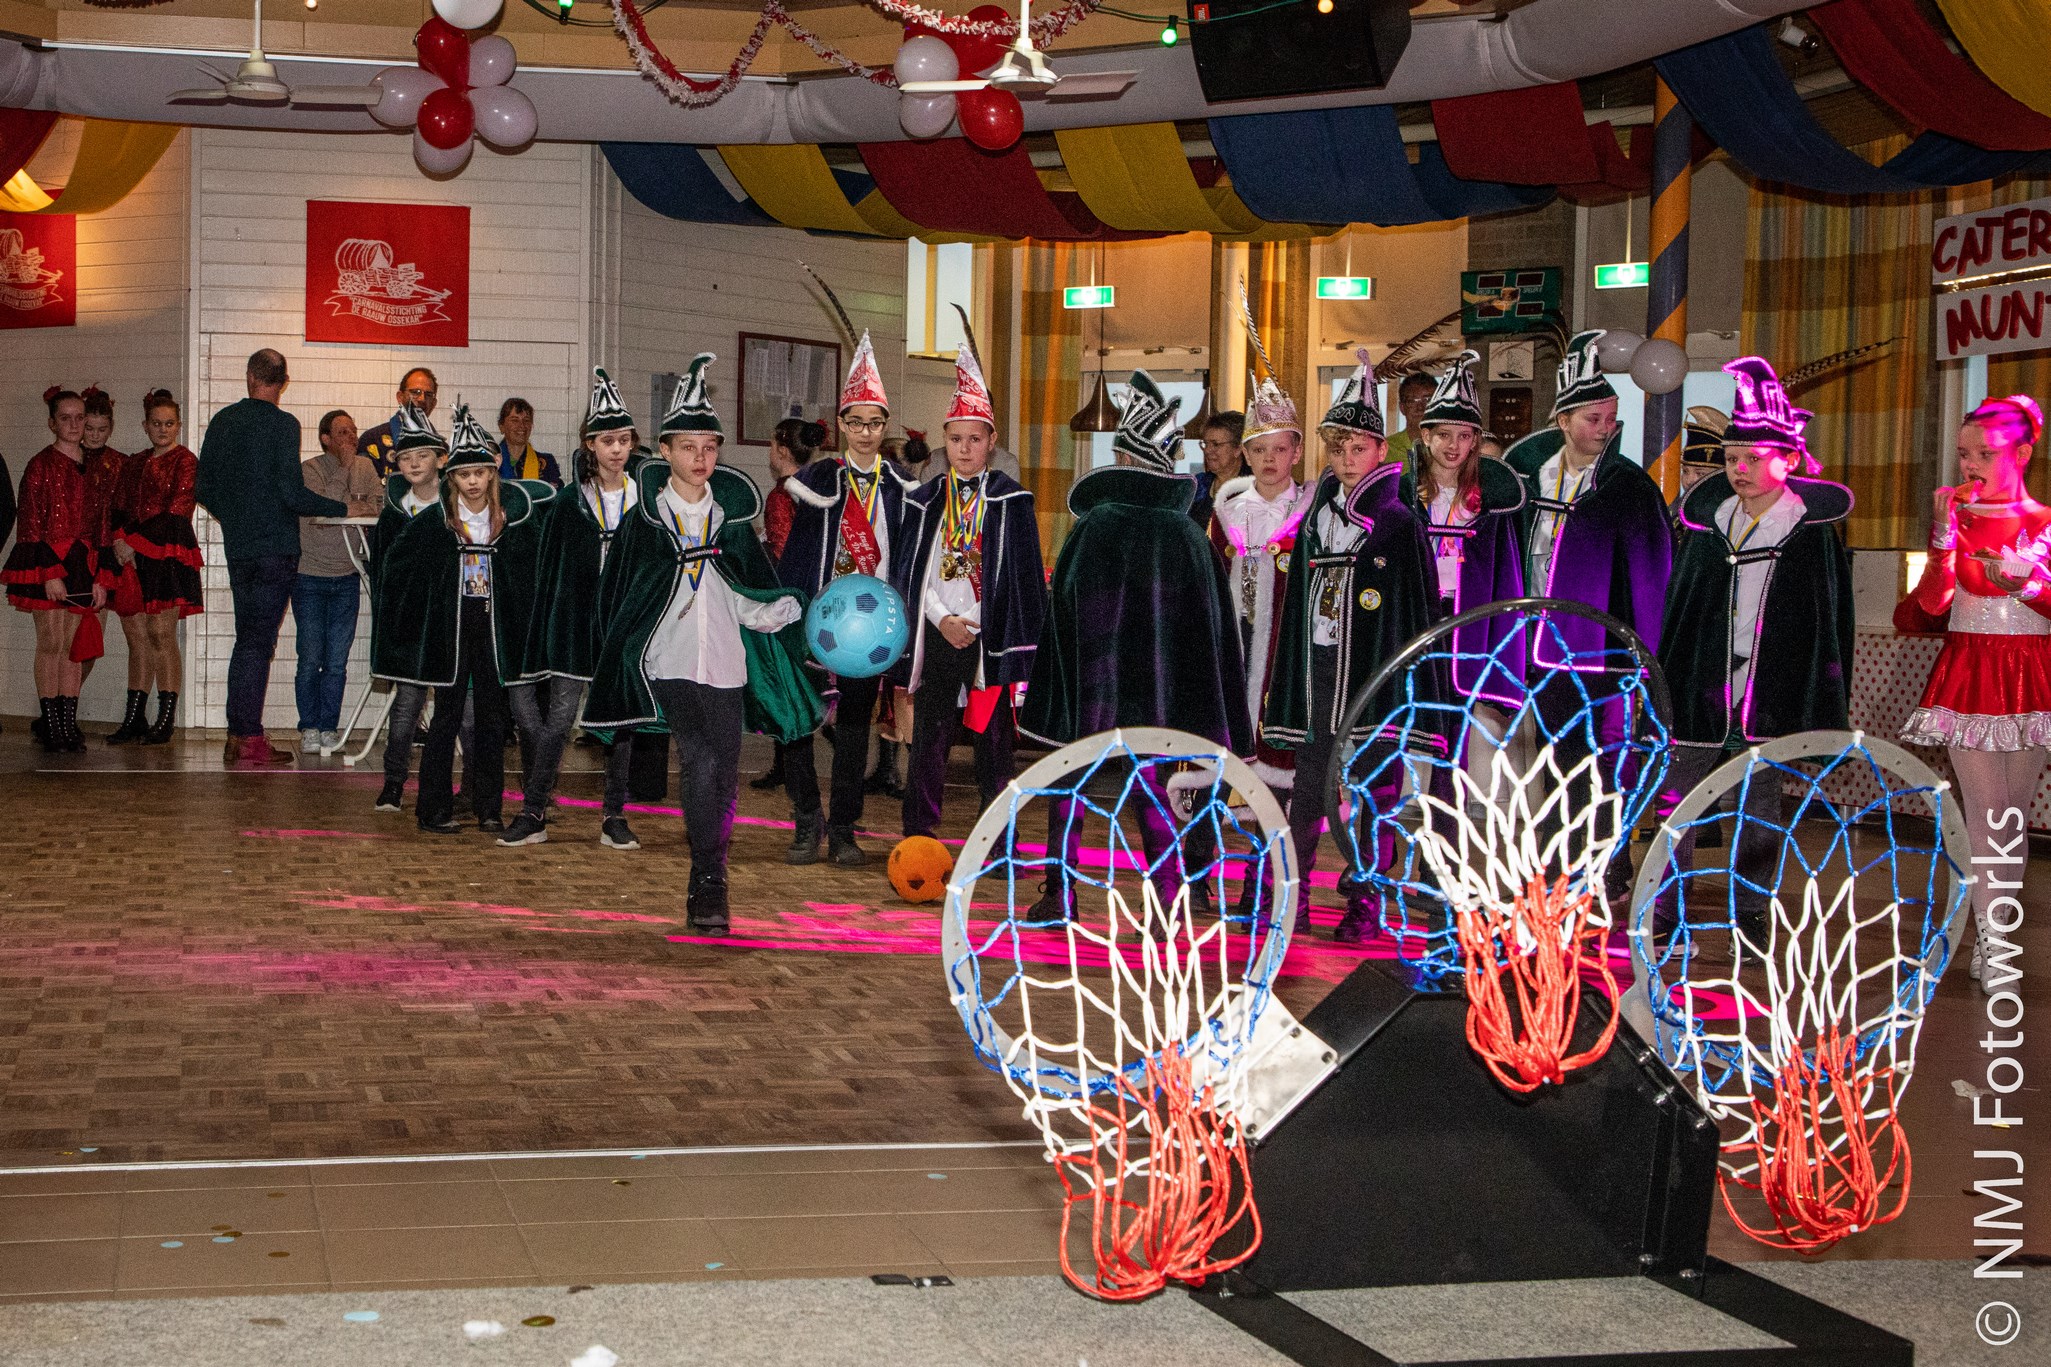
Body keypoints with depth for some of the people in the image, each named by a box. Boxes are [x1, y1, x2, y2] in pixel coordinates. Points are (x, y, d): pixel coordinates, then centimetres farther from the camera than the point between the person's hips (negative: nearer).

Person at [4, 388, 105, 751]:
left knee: (73, 644, 4)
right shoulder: (41, 465, -2)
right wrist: (50, 573, -13)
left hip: (82, 563, 4)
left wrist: (101, 577, 8)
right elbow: (31, 523, -6)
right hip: (46, 560, -4)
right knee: (51, 642, -6)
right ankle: (50, 726, -3)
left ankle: (69, 726, 6)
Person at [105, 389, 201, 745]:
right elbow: (117, 509, 14)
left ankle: (166, 722, -6)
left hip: (169, 555, -6)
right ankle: (133, 720, 9)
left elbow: (176, 511, -9)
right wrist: (119, 539, -6)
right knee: (136, 637, 5)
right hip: (132, 557, 6)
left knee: (161, 634, -9)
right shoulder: (135, 464, 20)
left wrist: (135, 540, -11)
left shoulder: (185, 461, 0)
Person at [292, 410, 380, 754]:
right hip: (310, 576, -3)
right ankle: (309, 728, 6)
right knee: (311, 658, -3)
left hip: (347, 577, 3)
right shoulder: (309, 470, -6)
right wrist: (343, 467, -19)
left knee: (337, 661, 1)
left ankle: (328, 728, 9)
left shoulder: (365, 468, 7)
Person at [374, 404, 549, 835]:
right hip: (450, 626, -1)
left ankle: (489, 809, 12)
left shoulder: (515, 512, -1)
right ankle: (434, 808, 6)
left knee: (492, 716, 5)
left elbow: (533, 570, 10)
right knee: (447, 715, 1)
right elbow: (396, 565, 7)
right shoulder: (435, 517, -3)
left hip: (496, 627, 1)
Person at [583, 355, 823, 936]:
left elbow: (752, 595, 15)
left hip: (726, 662, 3)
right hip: (669, 661, -3)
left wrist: (791, 608, -5)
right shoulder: (645, 518, 4)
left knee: (724, 779, 3)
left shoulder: (733, 516, 11)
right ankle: (708, 887, -14)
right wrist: (621, 659, 5)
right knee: (700, 762, -20)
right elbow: (615, 593, 9)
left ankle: (706, 892, 16)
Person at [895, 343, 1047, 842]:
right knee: (929, 739, 4)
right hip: (937, 634, 2)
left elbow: (1023, 575, -1)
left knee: (994, 740, 2)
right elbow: (913, 570, 7)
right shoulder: (926, 501, 8)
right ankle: (917, 838, 11)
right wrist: (942, 619, -7)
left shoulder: (1011, 500, 2)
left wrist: (1018, 642, -8)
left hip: (991, 638, -2)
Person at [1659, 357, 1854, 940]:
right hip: (1699, 684, 2)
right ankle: (1666, 915, 11)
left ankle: (1751, 916, 17)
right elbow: (1673, 602, 12)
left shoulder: (1814, 529, -2)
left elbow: (1833, 618, 0)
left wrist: (1829, 704, -2)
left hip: (1771, 693, -2)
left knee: (1759, 809, 6)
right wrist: (1660, 675, 10)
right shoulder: (1707, 519, 6)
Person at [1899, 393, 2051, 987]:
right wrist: (1944, 535, -13)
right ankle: (1990, 943, -5)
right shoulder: (1956, 518, 5)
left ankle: (1994, 928, 15)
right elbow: (1932, 605, -5)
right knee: (1986, 811, -6)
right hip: (1969, 673, 0)